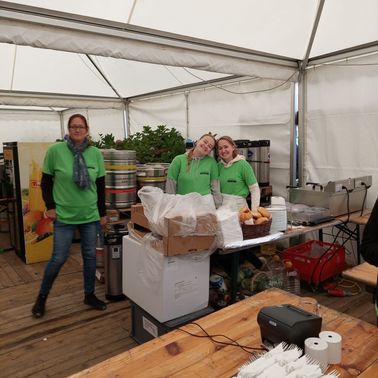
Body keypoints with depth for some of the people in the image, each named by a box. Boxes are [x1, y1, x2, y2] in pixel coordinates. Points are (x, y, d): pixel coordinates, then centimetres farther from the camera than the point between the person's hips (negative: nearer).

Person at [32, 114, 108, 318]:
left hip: (91, 215, 3)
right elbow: (46, 182, 1)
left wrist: (103, 213, 7)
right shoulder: (55, 150, -8)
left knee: (90, 256, 10)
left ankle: (89, 295, 30)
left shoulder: (96, 153, -1)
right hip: (64, 215, -3)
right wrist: (50, 207, -5)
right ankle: (42, 296, 28)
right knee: (58, 258, 4)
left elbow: (100, 186, 5)